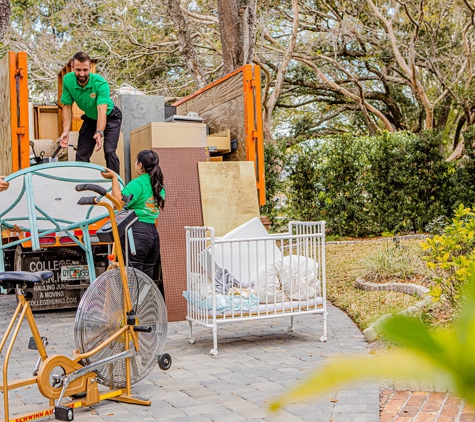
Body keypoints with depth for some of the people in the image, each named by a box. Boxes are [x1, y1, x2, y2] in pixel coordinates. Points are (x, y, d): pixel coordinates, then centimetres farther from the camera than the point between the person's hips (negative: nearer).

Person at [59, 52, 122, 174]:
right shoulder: (68, 80, -20)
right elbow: (67, 107, -12)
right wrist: (66, 131, -24)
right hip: (90, 119, 5)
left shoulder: (100, 83, -32)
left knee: (109, 151, -21)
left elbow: (102, 111, -42)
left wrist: (99, 133, -58)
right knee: (81, 155, 1)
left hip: (110, 117, -4)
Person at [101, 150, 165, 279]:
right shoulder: (159, 186, 15)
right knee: (147, 277, 12)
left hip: (137, 232, -8)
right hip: (154, 234, 8)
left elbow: (119, 202, -18)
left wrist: (114, 178, -14)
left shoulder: (137, 183, -10)